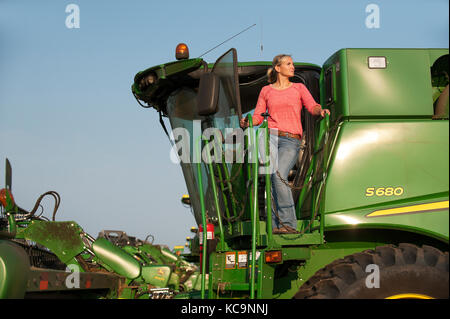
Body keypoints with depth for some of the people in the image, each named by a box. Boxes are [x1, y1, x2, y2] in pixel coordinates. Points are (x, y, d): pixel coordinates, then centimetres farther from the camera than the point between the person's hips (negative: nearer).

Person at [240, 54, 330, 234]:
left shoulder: (299, 88, 17)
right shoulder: (266, 91, 18)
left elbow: (312, 106, 4)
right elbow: (258, 116, 14)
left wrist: (320, 111, -19)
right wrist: (247, 122, -8)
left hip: (291, 140, -1)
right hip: (271, 136, 1)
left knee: (279, 176, -22)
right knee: (274, 177, -15)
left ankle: (288, 224, -22)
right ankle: (276, 225, -14)